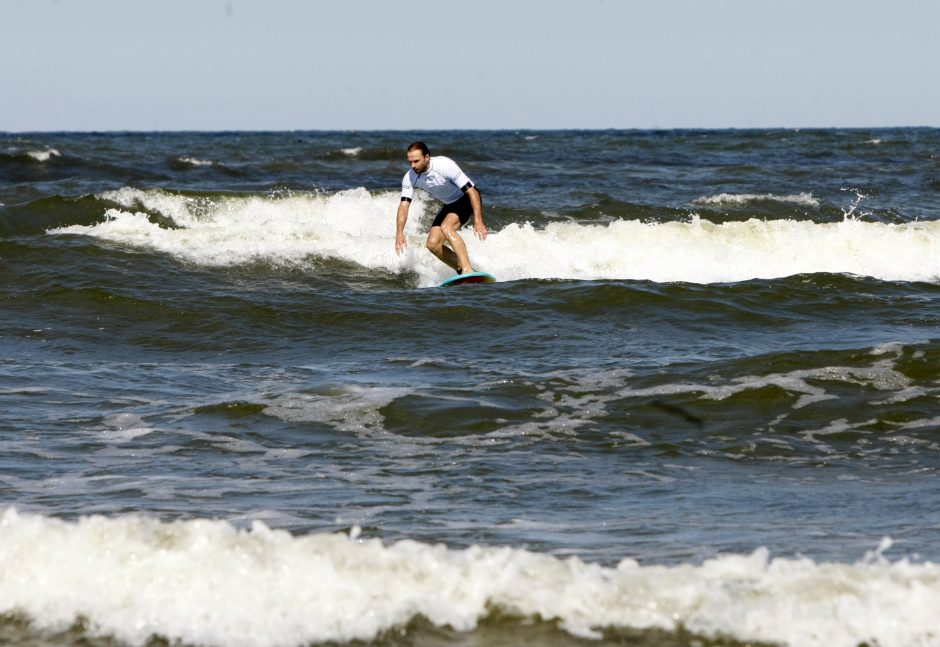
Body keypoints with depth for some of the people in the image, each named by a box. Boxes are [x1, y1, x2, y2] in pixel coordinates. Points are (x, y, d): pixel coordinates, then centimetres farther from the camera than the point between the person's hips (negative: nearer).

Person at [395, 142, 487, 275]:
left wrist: (478, 221, -35)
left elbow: (472, 192, -30)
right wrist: (399, 232, -31)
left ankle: (468, 270, -39)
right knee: (433, 244, -8)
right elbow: (404, 204, -16)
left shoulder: (445, 166, -31)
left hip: (467, 198, -7)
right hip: (449, 205, 7)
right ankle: (461, 269, 8)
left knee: (446, 227, -32)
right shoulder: (410, 178, -14)